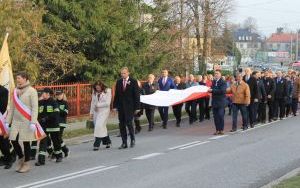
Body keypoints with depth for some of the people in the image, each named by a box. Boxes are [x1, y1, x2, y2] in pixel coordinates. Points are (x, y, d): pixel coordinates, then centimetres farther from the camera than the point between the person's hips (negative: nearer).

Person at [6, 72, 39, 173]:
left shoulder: (31, 91, -6)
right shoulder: (16, 91, 12)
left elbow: (35, 108, -11)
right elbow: (12, 108, 16)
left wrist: (33, 122, -19)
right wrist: (7, 121, 12)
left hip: (26, 122, -5)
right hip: (16, 121, 5)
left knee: (26, 142, 1)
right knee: (13, 140, 0)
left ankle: (26, 163, 15)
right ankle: (21, 157, 25)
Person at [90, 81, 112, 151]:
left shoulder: (107, 91, -5)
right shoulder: (94, 93, 9)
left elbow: (107, 103, -10)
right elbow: (92, 103, 15)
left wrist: (98, 105, -9)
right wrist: (91, 112, 13)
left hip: (104, 111, -5)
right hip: (96, 112, 5)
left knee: (99, 127, -14)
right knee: (100, 127, 6)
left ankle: (97, 144, -12)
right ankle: (107, 141, 22)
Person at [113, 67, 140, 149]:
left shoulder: (133, 82, -2)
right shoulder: (119, 82, 9)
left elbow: (136, 95, -3)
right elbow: (116, 95, 11)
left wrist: (136, 107, -7)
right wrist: (115, 106, 5)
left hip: (129, 106, -4)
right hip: (121, 106, 4)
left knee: (129, 123, -9)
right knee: (122, 125, 3)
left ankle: (132, 139, 14)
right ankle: (124, 143, 10)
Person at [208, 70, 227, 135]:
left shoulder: (223, 82, -6)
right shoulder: (214, 82, 15)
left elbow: (222, 91, -19)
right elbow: (212, 90, 15)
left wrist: (212, 90, -19)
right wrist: (209, 90, -7)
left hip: (221, 101, -6)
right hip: (214, 101, 6)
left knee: (220, 116, -8)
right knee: (215, 116, 4)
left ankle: (221, 130, 0)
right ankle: (217, 130, 10)